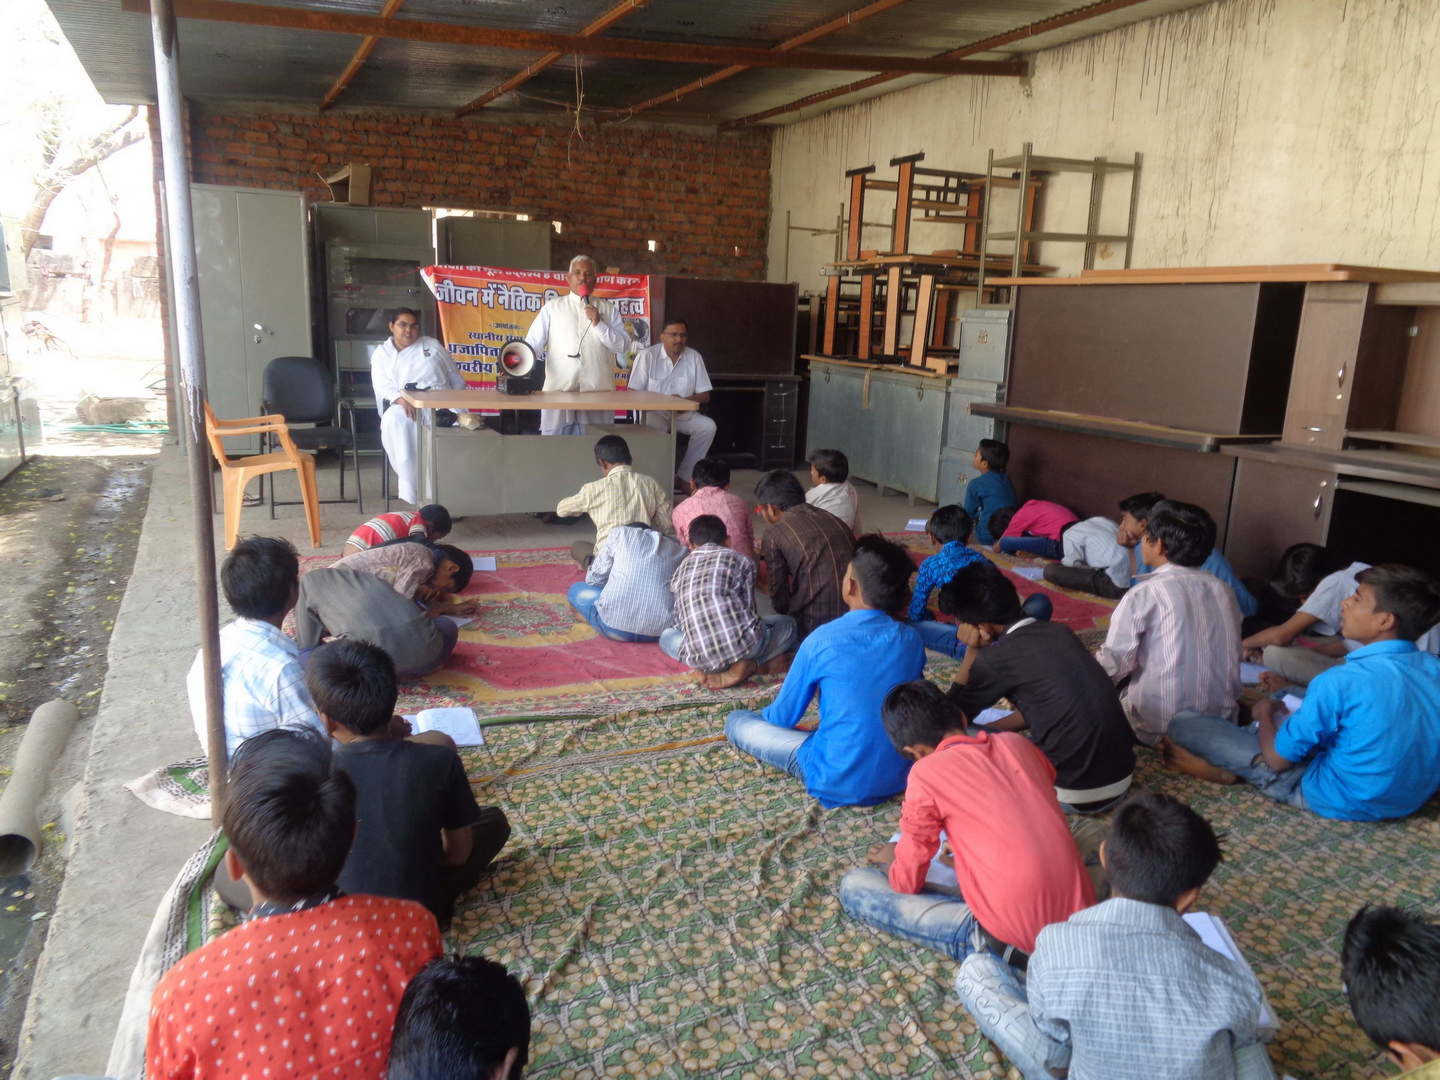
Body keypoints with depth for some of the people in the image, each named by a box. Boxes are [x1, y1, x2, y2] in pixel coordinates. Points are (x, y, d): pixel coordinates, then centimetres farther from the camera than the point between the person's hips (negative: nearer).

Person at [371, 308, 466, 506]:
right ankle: (410, 489, -35)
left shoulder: (432, 345, 20)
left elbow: (456, 379, 19)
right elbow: (382, 384, 0)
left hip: (441, 402, 1)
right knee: (394, 421, -38)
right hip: (404, 406, 0)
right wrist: (401, 399, -21)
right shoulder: (381, 353, 17)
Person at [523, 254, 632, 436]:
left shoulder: (608, 309, 16)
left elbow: (623, 346, 6)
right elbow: (533, 344, 8)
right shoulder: (552, 307, 15)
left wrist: (599, 324, -5)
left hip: (598, 392, 1)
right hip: (558, 389, 0)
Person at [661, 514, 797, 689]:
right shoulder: (740, 560, 10)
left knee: (666, 636, 35)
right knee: (787, 624, 29)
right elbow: (748, 608, 11)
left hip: (700, 659, 1)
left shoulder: (679, 571, 19)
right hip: (743, 646, -1)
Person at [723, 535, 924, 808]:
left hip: (840, 785, -3)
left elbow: (782, 718, -5)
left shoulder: (821, 641, -18)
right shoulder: (911, 640, -6)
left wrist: (764, 716, 21)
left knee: (736, 721, 6)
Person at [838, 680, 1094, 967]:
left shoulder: (926, 773, -8)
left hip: (1012, 934, -7)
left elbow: (907, 882, 1)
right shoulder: (1016, 743, 8)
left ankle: (983, 941, -6)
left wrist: (890, 862, 23)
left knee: (853, 885, 2)